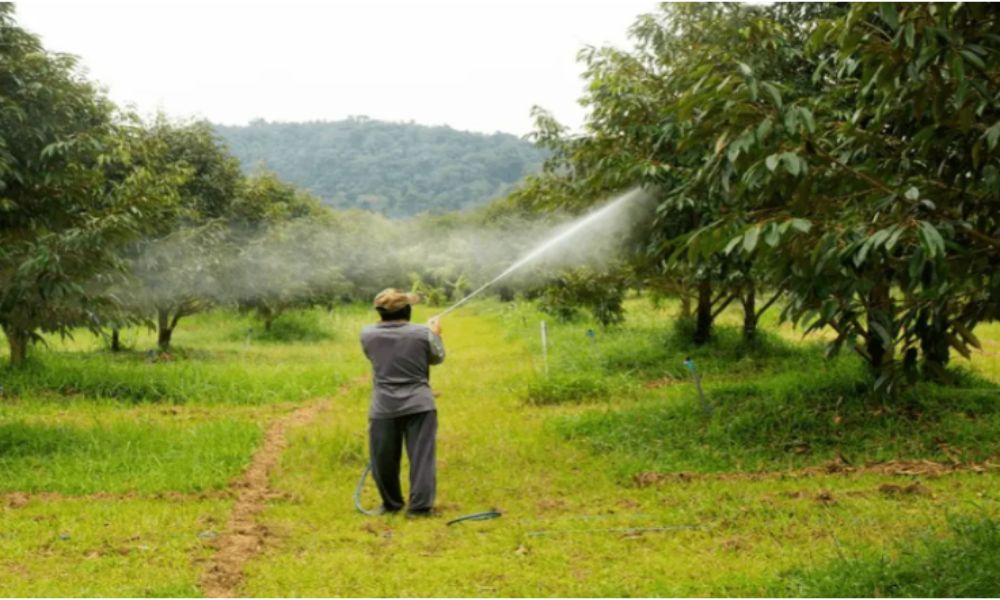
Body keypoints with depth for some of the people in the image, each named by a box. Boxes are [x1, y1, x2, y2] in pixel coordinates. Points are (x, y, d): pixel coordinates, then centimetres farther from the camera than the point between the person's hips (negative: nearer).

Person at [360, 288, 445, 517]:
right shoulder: (422, 334, -4)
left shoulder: (367, 335, 0)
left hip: (383, 408, 1)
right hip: (419, 405, -1)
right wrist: (435, 334, 30)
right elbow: (437, 358, 13)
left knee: (384, 460, 14)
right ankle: (419, 507, -3)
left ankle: (391, 505, 26)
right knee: (421, 457, 1)